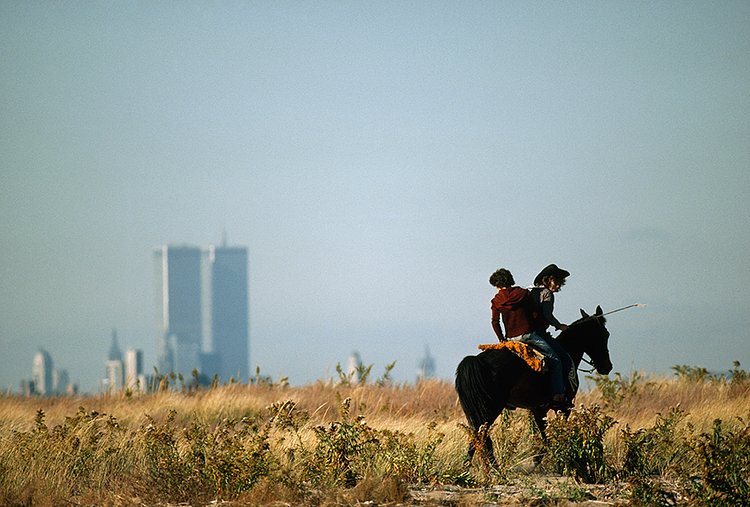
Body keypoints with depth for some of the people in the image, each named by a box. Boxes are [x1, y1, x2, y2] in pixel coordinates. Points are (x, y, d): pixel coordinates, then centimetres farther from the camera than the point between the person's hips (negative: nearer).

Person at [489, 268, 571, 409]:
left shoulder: (496, 301, 2)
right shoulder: (524, 294, 0)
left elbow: (495, 322, -1)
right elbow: (535, 314, 2)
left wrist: (502, 339, 8)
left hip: (510, 338, 3)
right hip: (528, 334, -3)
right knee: (554, 361, 2)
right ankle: (558, 396, -10)